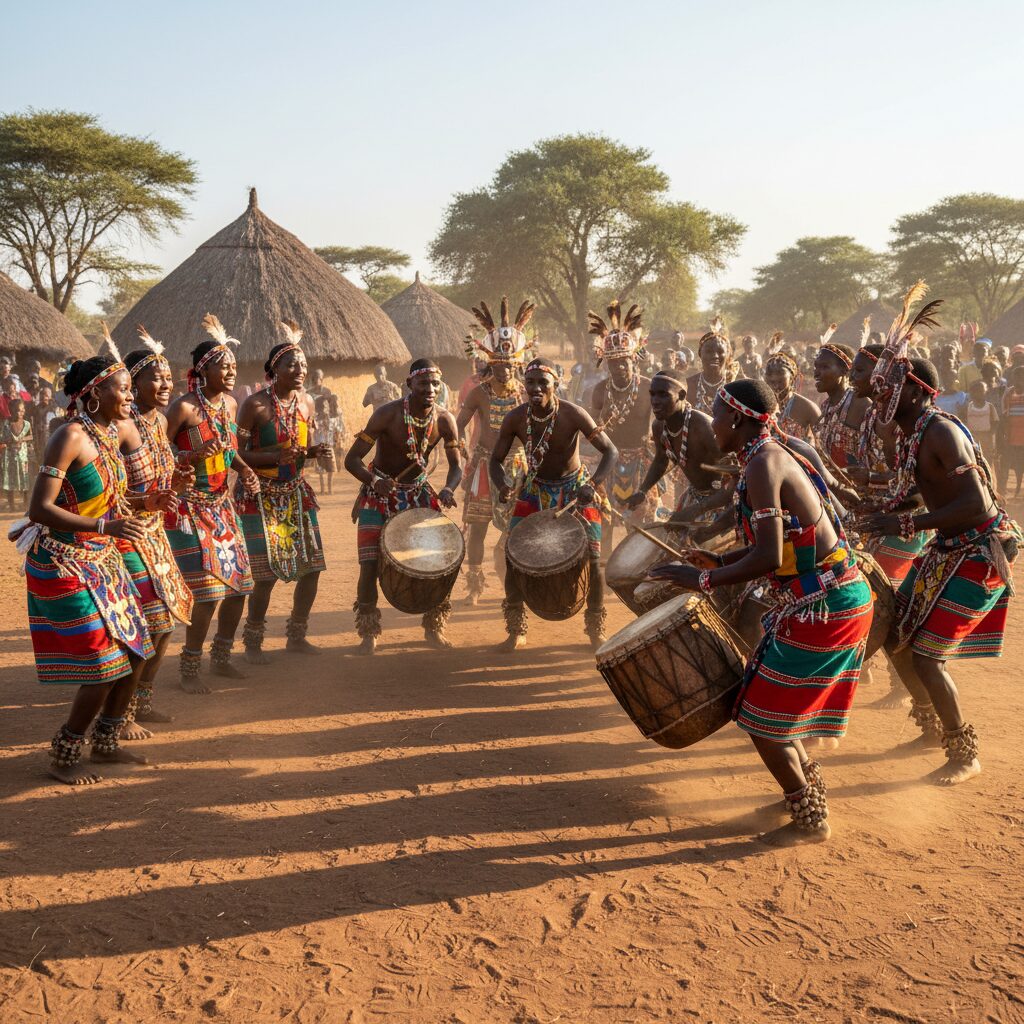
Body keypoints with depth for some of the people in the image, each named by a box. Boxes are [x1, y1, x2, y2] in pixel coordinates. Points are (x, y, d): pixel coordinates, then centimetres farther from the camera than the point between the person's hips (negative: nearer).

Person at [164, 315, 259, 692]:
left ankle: (221, 657, 28)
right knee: (210, 590, -11)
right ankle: (188, 669, 5)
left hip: (221, 503, 8)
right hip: (192, 505, -8)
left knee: (239, 582, 10)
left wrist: (243, 468, 2)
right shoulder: (184, 407, -16)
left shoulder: (230, 404, 6)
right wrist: (195, 455, -28)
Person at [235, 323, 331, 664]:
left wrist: (316, 452, -4)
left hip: (296, 493, 6)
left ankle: (296, 636, 24)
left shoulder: (307, 403, 5)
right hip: (261, 496, -6)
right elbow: (237, 454, -15)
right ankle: (252, 642, 13)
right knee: (267, 573, -7)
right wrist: (274, 456, -27)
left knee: (311, 566, 6)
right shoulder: (256, 404, -14)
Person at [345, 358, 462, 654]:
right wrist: (374, 480, -42)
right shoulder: (388, 414, -23)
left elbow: (456, 466, -3)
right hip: (379, 494, -4)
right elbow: (352, 459, -22)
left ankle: (434, 627, 17)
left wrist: (448, 489, -25)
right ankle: (368, 634, 6)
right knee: (370, 564, -11)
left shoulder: (445, 421, -12)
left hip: (418, 491, 4)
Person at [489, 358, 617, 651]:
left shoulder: (572, 414, -24)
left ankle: (596, 631, 12)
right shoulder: (515, 418, -16)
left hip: (575, 489, -2)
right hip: (534, 489, 2)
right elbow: (497, 459, -5)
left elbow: (610, 451, -21)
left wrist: (592, 484, -38)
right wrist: (502, 485, -27)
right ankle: (516, 631, 10)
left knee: (592, 558, -9)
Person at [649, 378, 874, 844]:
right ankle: (810, 792, 36)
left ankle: (811, 822, 16)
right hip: (840, 599, 10)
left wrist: (703, 579, -15)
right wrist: (720, 560, 18)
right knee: (775, 709, 21)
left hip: (822, 608, -10)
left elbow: (767, 557, -24)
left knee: (762, 719, 2)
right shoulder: (775, 455, 12)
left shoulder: (762, 465, -18)